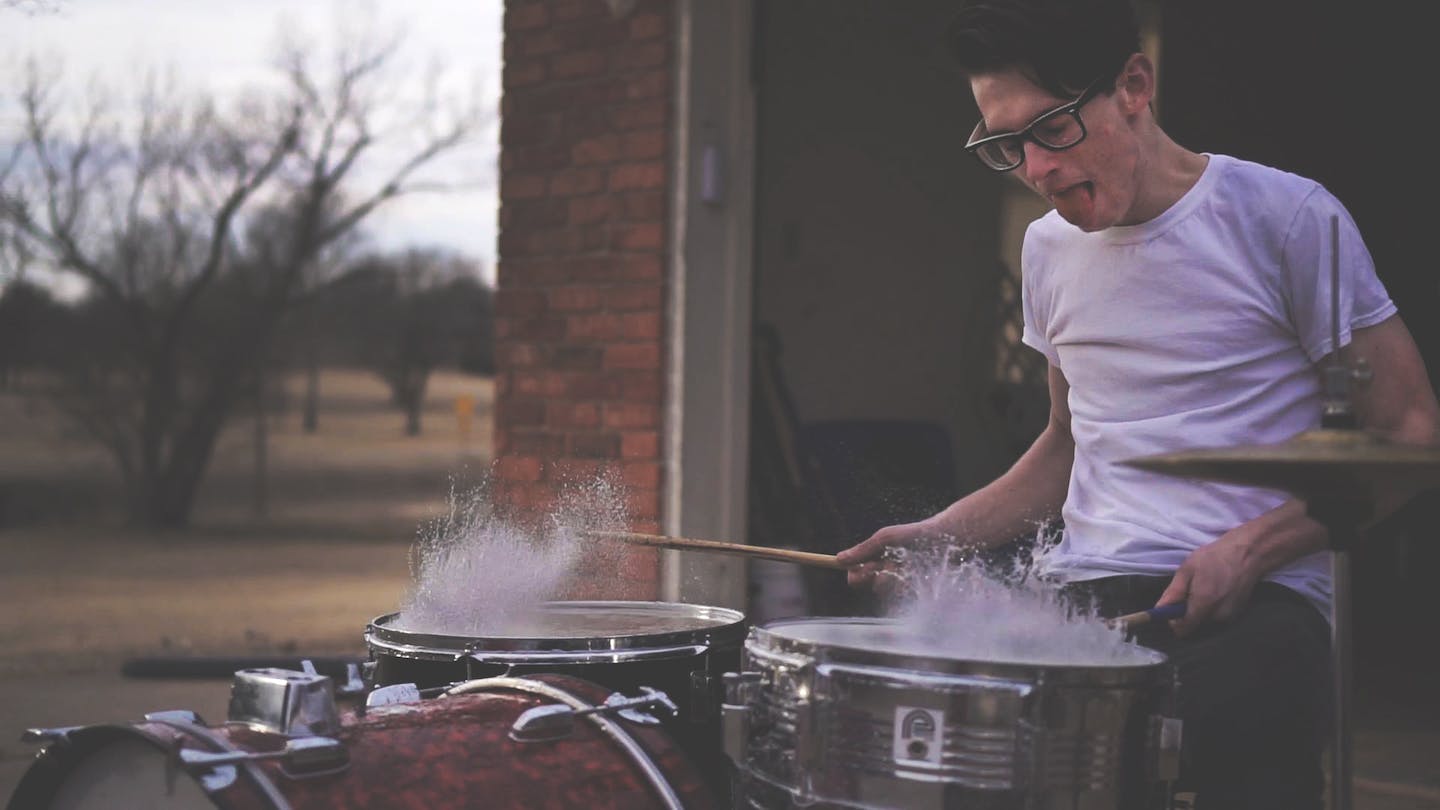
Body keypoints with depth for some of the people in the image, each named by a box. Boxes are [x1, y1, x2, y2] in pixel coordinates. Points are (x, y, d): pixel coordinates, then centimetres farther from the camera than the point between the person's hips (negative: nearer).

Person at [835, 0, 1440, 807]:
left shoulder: (1283, 217, -4)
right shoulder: (1050, 249, 15)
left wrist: (1250, 548, -13)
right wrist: (938, 533, 13)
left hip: (1254, 607, -5)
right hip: (1080, 597, 5)